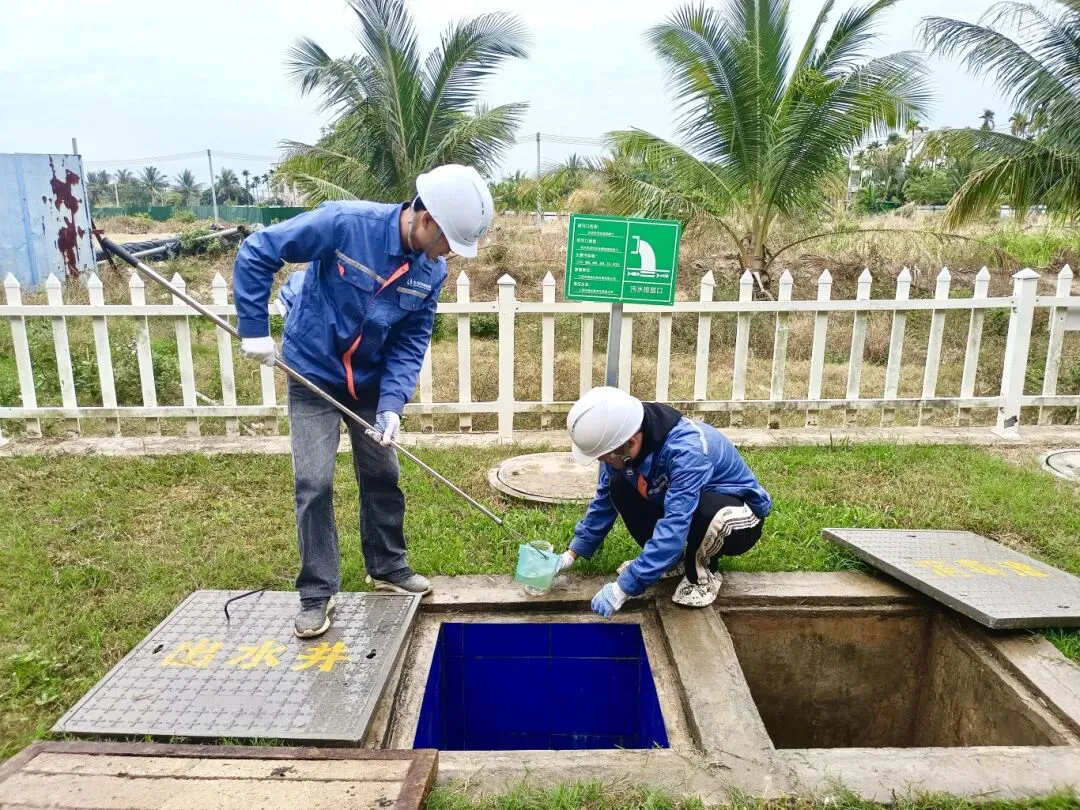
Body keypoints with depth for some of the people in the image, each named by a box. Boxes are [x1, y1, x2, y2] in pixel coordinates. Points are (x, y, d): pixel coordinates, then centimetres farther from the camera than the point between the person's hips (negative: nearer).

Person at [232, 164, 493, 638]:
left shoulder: (432, 271, -11)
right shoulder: (344, 223, -27)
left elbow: (411, 342, -7)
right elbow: (256, 252, -19)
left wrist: (392, 404, -20)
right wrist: (254, 329, -19)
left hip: (370, 381, 5)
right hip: (313, 373, -4)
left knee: (382, 476, 12)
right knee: (314, 483, -5)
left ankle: (388, 568, 32)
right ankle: (317, 593, 11)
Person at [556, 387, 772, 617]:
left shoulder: (685, 451, -38)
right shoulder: (624, 447, -15)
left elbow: (674, 527, -42)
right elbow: (605, 499, -1)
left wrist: (623, 587, -41)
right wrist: (572, 553, -3)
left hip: (740, 520, -6)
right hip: (683, 507, 6)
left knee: (708, 510, -40)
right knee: (619, 486, -13)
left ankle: (701, 572, -8)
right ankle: (672, 559, 2)